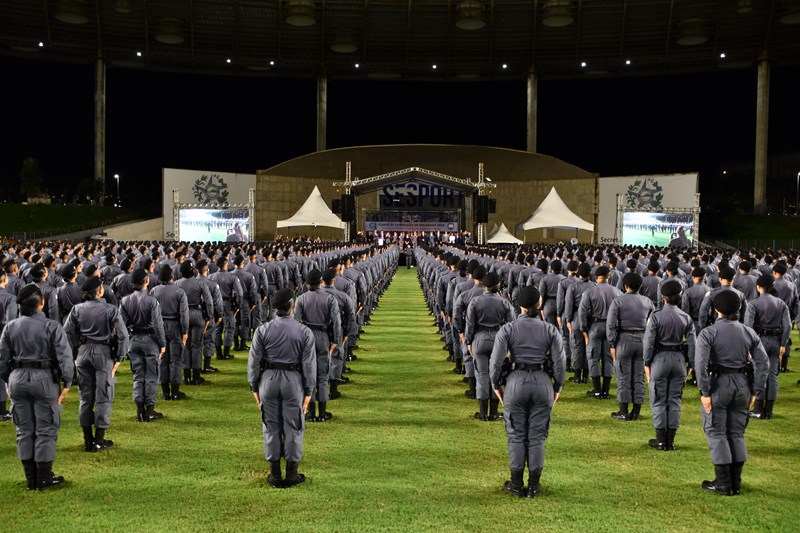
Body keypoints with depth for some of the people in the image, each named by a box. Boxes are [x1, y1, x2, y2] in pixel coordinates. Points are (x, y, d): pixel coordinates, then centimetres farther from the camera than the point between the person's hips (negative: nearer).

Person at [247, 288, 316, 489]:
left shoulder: (262, 330, -7)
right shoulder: (304, 332, -8)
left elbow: (254, 361, -3)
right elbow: (309, 364, -6)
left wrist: (254, 387, 7)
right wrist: (308, 391, 2)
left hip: (269, 379, 1)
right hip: (294, 380, -1)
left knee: (271, 426, 12)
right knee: (293, 427, 10)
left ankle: (275, 475, 19)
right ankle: (291, 474, 17)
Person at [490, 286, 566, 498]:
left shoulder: (507, 329, -6)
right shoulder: (550, 330, -3)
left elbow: (496, 361, -7)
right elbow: (560, 362, -2)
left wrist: (495, 385, 7)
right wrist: (557, 387, 10)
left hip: (516, 383, -1)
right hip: (542, 384, 1)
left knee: (516, 435, 10)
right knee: (537, 436, 10)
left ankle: (516, 485, 18)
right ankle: (534, 486, 17)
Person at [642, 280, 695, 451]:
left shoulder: (656, 316, -10)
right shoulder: (686, 318, 1)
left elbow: (649, 341, -9)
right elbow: (691, 343, 1)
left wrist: (647, 363, -1)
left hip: (660, 358, -3)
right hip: (679, 359, 3)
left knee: (659, 400, 6)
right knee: (675, 400, 10)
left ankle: (661, 440, 10)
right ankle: (670, 441, 14)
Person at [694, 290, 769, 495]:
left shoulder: (708, 333, -9)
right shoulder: (749, 333, 5)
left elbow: (701, 363, -20)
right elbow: (763, 363, 3)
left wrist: (705, 392, -15)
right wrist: (756, 391, 6)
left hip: (718, 384, -5)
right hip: (742, 384, 5)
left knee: (716, 432, 5)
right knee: (737, 432, 14)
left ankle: (723, 484, 7)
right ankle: (736, 483, 19)